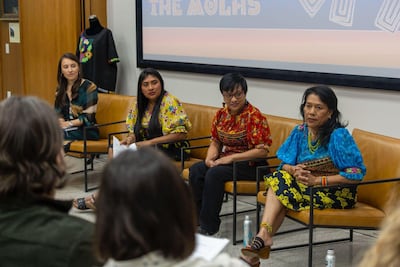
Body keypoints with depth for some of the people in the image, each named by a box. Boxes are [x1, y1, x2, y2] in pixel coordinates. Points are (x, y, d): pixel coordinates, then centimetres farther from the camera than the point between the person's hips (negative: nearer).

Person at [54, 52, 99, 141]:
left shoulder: (89, 87, -3)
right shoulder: (60, 89, 16)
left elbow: (89, 117, -8)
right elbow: (57, 112, 12)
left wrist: (69, 124, -18)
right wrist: (61, 122, -11)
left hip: (86, 130, -5)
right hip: (66, 129, 5)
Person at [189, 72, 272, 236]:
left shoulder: (254, 116, -13)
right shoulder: (221, 114, 8)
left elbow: (262, 151, -17)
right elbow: (215, 142, 15)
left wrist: (231, 157, -20)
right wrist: (209, 158, -7)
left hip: (250, 165, -7)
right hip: (226, 160, 7)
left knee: (214, 174, -29)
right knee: (195, 170, -18)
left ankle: (209, 226, -19)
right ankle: (199, 218, -9)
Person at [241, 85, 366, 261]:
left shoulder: (339, 136, -16)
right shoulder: (300, 131, 2)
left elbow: (356, 174, -20)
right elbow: (285, 165, 7)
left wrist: (318, 180, -24)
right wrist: (294, 170, -18)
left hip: (338, 192, -6)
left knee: (280, 188, -21)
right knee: (278, 178, -20)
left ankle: (263, 237, -15)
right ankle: (263, 236, -28)